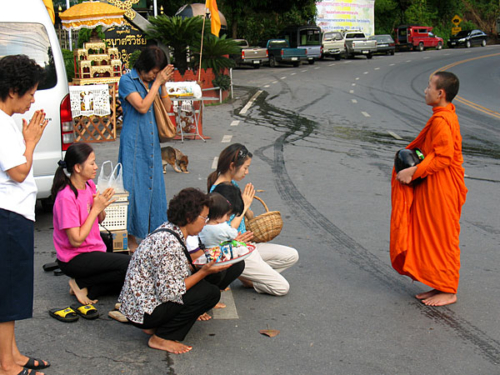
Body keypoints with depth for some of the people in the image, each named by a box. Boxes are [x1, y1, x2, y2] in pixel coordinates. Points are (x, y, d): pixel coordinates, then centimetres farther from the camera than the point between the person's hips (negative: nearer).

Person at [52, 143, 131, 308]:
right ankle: (82, 283, -7)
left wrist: (102, 205, -11)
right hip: (75, 259, -8)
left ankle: (88, 289, 3)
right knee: (129, 264, -22)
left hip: (95, 250, 8)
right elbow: (76, 240, -23)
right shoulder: (66, 197, -22)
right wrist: (96, 208, -20)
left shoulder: (89, 185, 2)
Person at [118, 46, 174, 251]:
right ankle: (131, 237, 4)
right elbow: (142, 106, -17)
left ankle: (153, 233, 17)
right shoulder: (127, 81, -6)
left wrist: (163, 84, -1)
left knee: (154, 186, 8)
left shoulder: (154, 81, 12)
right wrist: (157, 83, -11)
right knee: (134, 186, -4)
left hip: (152, 143, 6)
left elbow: (167, 109, 9)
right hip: (134, 143, -6)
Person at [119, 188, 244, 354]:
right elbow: (169, 293, -25)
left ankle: (156, 326, 10)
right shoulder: (169, 244, -26)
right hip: (143, 312, -10)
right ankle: (161, 338, -5)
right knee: (211, 292, -15)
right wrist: (203, 272, -21)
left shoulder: (168, 229, 3)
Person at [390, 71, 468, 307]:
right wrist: (411, 167, 8)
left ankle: (448, 292, 10)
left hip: (442, 190, -10)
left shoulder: (441, 121, -21)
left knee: (441, 238, -1)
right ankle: (439, 286, 24)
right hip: (433, 187, 10)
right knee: (430, 236, 15)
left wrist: (413, 171, -22)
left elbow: (443, 156, -25)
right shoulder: (444, 115, 11)